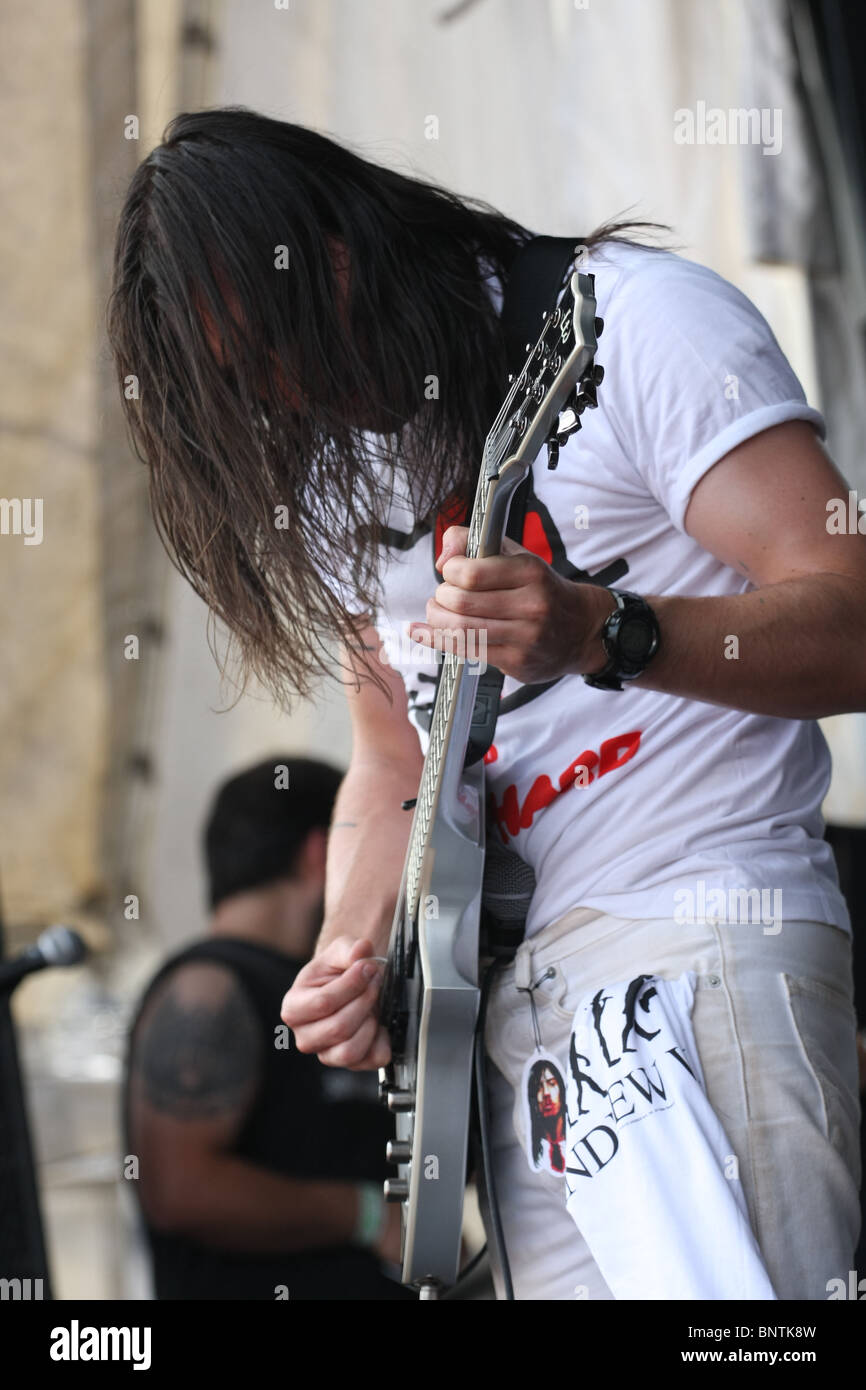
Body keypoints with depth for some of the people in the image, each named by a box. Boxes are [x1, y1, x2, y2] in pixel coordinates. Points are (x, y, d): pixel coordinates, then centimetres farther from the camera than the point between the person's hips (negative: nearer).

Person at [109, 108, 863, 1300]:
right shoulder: (332, 467, 18)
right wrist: (355, 953, 4)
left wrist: (601, 632, -28)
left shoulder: (636, 320, -4)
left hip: (709, 937, -7)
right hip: (505, 996, 7)